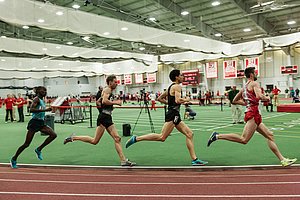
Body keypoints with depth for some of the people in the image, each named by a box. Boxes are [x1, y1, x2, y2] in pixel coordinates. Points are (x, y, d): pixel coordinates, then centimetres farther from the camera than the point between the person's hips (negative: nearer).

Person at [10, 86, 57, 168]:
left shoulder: (42, 100, 15)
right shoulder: (36, 99, -10)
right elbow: (31, 109, -26)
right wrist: (44, 110, -29)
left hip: (41, 123, 8)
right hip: (34, 122, -8)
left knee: (53, 135, -10)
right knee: (26, 144, -1)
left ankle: (39, 149, 3)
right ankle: (14, 159, 18)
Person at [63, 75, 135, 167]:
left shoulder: (109, 91, 22)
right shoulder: (107, 90, -6)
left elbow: (98, 101, 31)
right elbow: (104, 101, -25)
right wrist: (115, 102, -15)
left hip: (108, 118, 10)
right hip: (103, 117, -10)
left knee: (117, 139, 2)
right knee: (95, 141, -7)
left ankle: (124, 161, 1)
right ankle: (73, 138, 6)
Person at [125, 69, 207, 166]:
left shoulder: (171, 87, 21)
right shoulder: (177, 86, -8)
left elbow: (159, 98, 25)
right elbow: (178, 100, -24)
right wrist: (186, 100, -5)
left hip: (175, 115, 11)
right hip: (173, 114, -11)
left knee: (189, 133, 8)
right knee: (162, 137, -14)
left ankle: (194, 160, 8)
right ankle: (136, 138, -9)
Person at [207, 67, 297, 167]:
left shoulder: (244, 87, 21)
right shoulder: (254, 83, -4)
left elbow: (235, 101, 25)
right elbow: (259, 96, -22)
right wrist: (267, 98, -2)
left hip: (251, 113, 10)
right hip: (253, 114, -10)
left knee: (269, 135, 11)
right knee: (244, 140, -16)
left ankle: (282, 160, 14)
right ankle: (217, 136, -15)